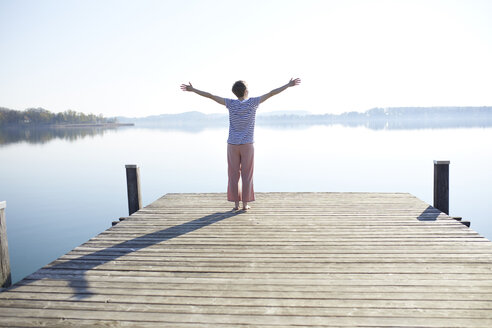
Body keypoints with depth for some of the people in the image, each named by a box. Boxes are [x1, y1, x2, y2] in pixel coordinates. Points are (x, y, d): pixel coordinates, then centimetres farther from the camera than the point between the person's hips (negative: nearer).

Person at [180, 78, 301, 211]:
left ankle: (236, 203, 7)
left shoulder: (231, 103, -3)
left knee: (234, 175, 5)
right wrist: (288, 85, 3)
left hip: (232, 145, 1)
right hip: (247, 145, -1)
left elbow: (210, 96, -3)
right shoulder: (252, 102, -5)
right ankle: (245, 204, 5)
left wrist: (192, 89, 4)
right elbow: (271, 93, -3)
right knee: (247, 175, 4)